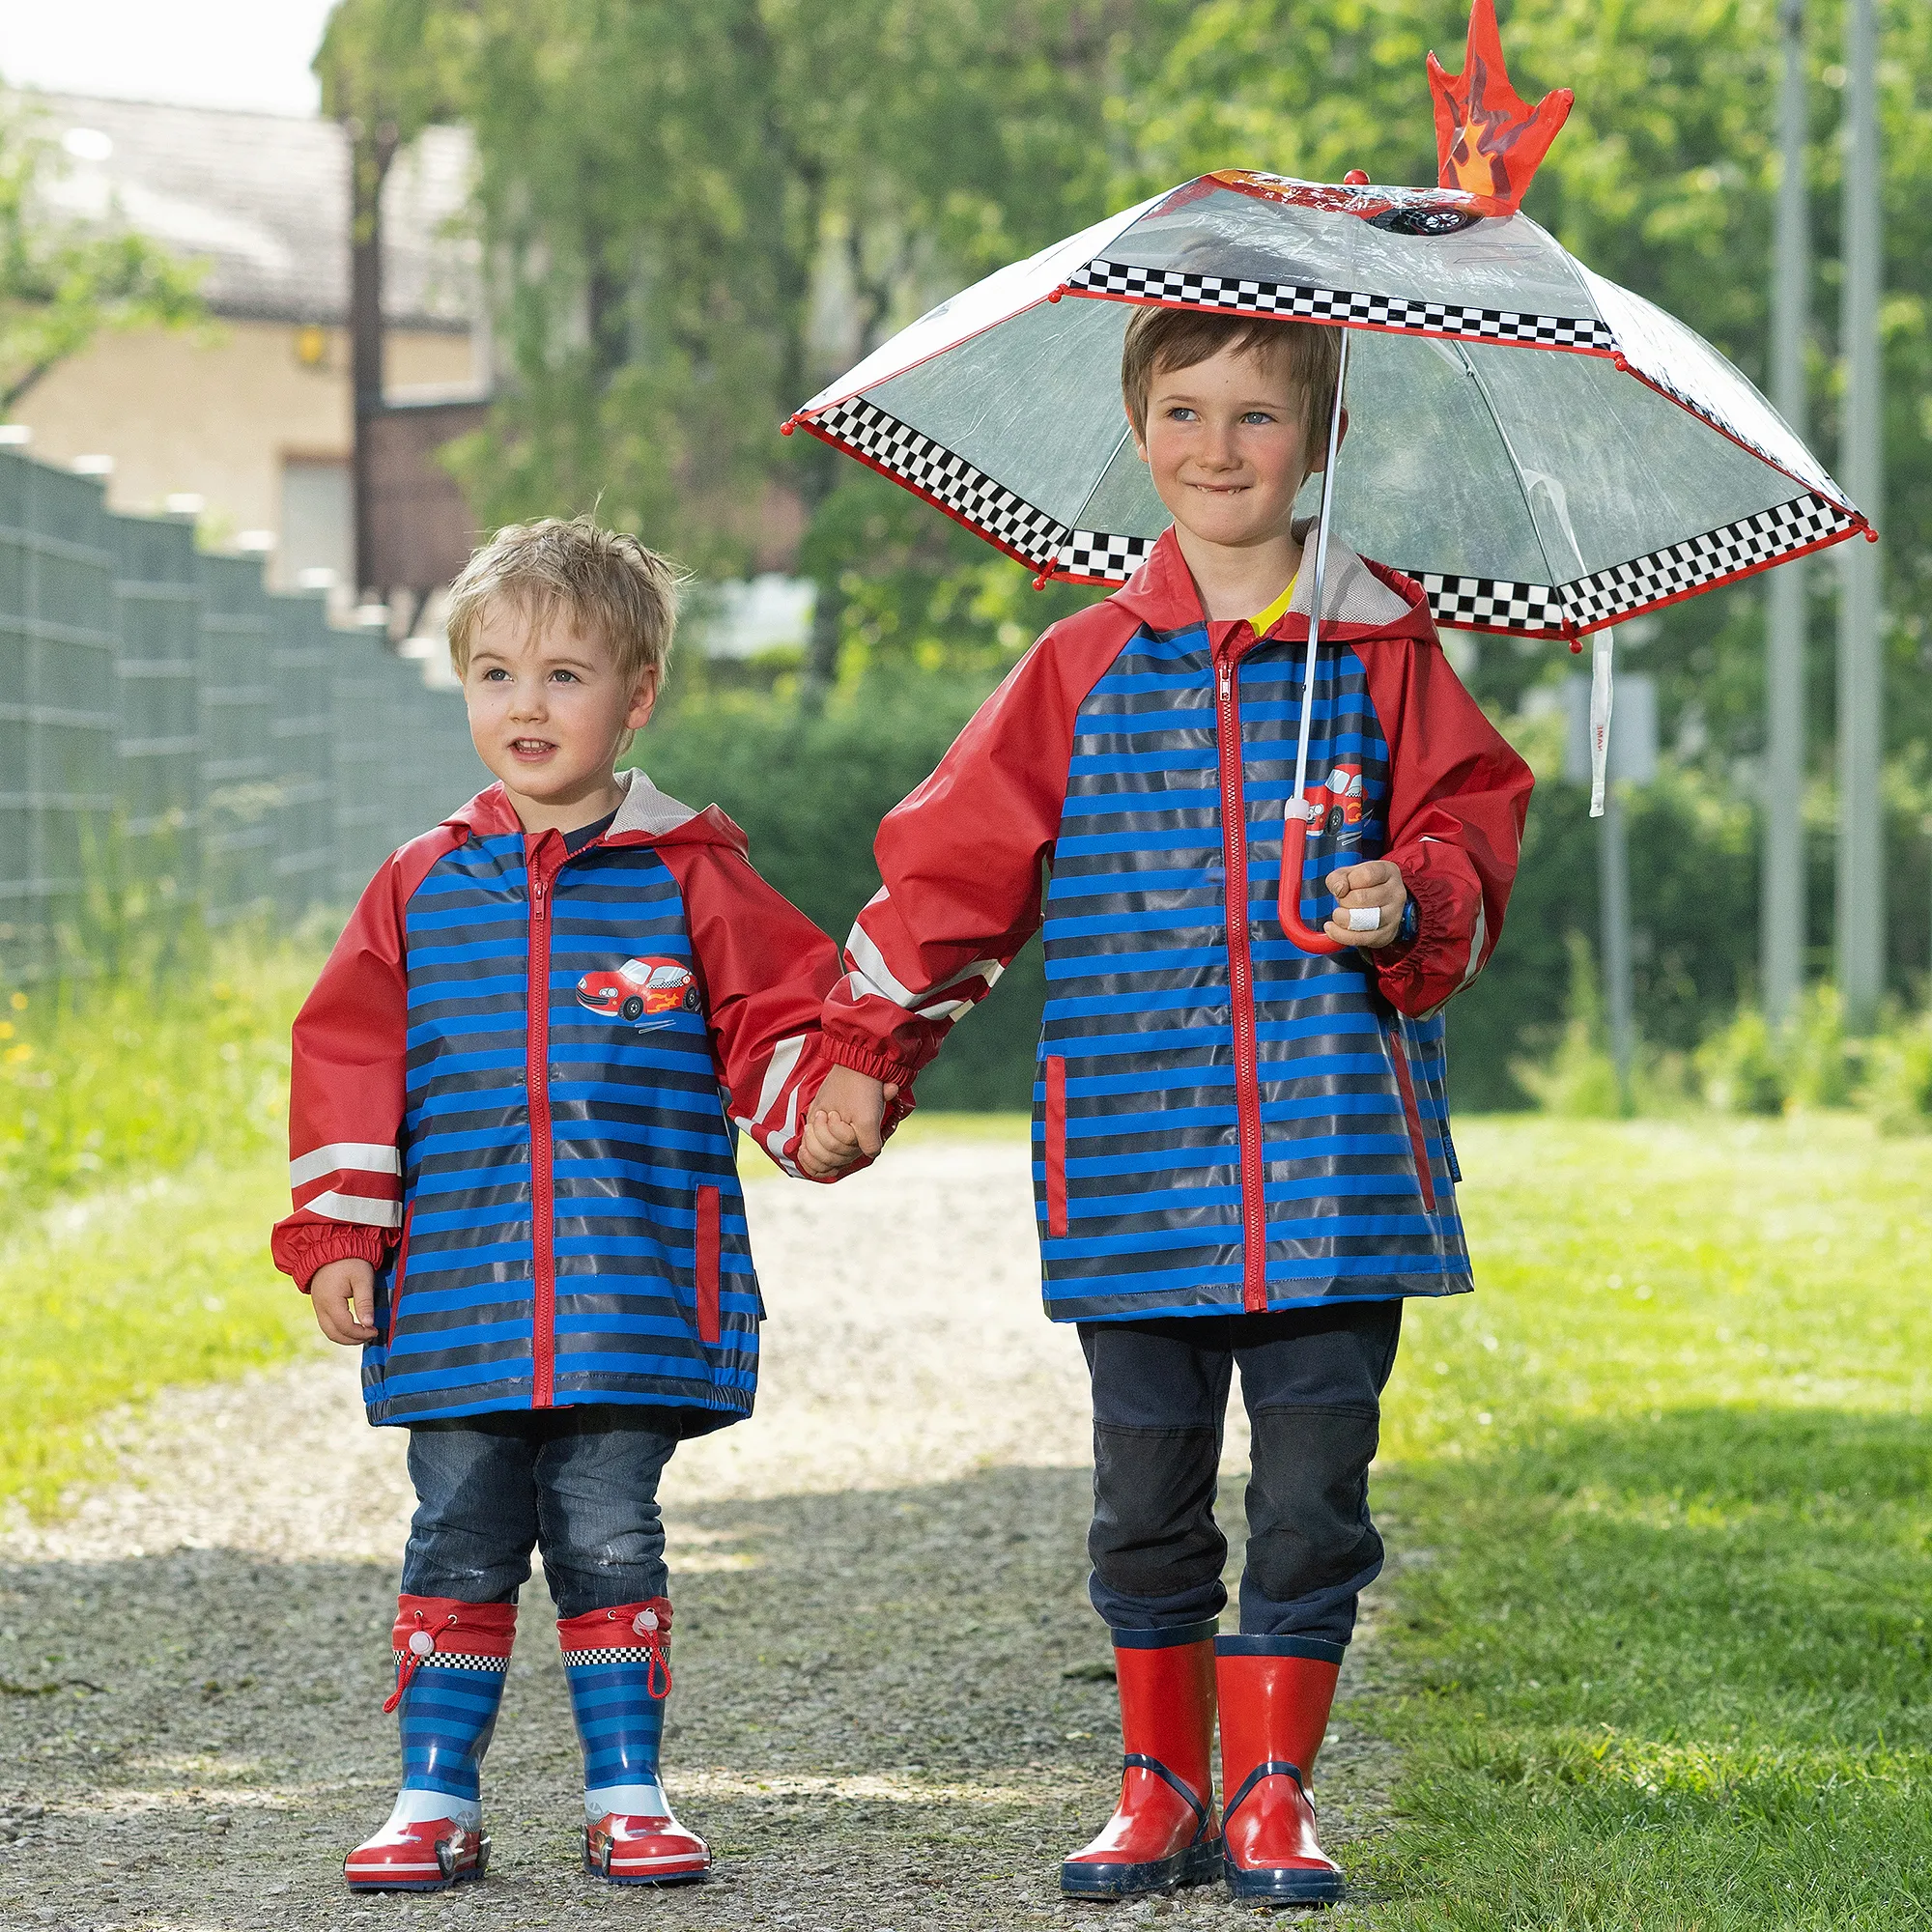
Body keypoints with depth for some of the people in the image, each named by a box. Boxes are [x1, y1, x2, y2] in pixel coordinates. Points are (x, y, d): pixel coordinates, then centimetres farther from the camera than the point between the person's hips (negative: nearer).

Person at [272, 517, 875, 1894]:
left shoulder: (688, 878, 2)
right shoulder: (421, 890, 8)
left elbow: (779, 1026, 2)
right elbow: (350, 1068, 9)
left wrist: (830, 1104, -19)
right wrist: (339, 1241, 3)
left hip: (635, 1300, -2)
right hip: (456, 1301, 2)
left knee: (609, 1544, 2)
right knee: (459, 1548, 5)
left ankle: (628, 1796, 12)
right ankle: (435, 1799, 13)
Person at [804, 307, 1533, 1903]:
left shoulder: (1382, 654, 5)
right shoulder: (1086, 671, 7)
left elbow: (1474, 825, 8)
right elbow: (952, 866, 9)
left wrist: (1412, 903, -13)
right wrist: (866, 1052, 5)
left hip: (1337, 1155, -1)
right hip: (1135, 1160, 1)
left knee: (1312, 1494, 0)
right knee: (1147, 1498, 5)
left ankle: (1273, 1790, 11)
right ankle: (1161, 1792, 17)